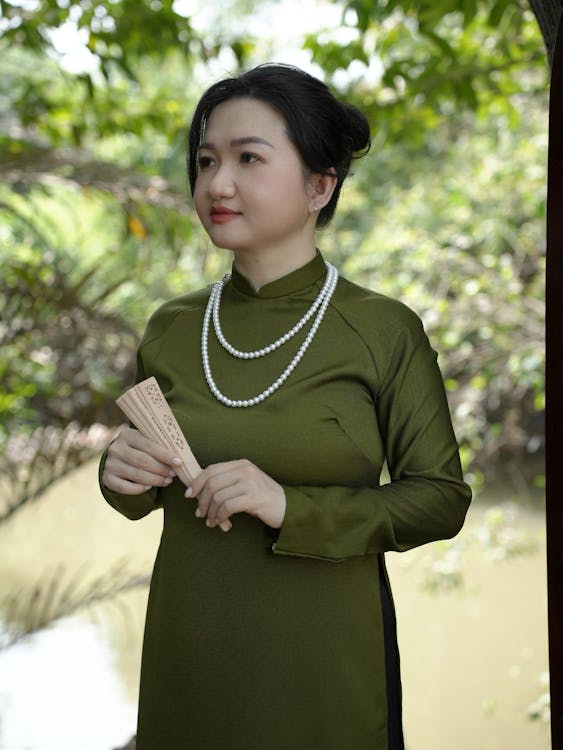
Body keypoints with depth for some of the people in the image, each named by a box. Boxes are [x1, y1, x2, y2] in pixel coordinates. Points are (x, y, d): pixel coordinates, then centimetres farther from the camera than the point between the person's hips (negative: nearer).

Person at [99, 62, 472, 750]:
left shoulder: (386, 332, -10)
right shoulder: (170, 331, 1)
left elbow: (441, 499, -9)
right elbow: (142, 500, 12)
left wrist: (293, 508, -22)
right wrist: (122, 475, -12)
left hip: (324, 662, -3)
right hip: (189, 656, 3)